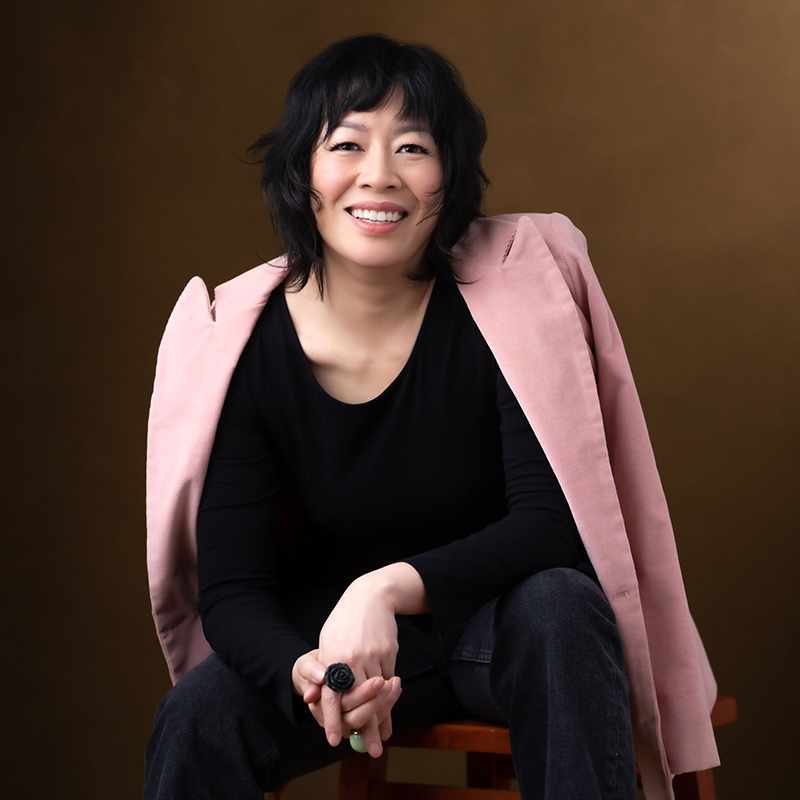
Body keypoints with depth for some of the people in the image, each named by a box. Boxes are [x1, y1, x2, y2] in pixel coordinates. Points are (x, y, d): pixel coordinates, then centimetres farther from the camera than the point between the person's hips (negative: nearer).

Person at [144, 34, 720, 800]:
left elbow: (551, 524, -20)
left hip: (496, 612, 0)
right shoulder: (243, 348, -12)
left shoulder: (513, 289, -16)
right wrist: (305, 673, -36)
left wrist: (393, 587, -37)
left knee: (558, 607, -33)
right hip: (328, 622, 1)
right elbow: (231, 588, -13)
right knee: (197, 721, -25)